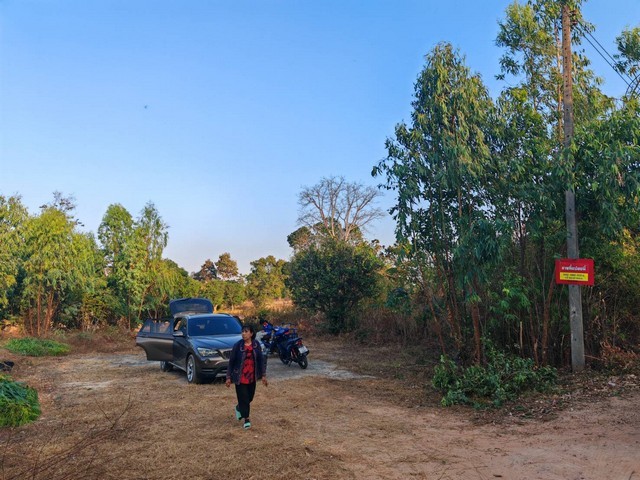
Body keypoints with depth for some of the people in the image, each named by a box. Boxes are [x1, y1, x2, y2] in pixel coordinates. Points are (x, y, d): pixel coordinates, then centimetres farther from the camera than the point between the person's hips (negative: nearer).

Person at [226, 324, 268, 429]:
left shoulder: (256, 345, -2)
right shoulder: (238, 345, -10)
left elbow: (261, 360, 4)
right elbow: (231, 361, -5)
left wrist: (263, 375, 2)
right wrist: (228, 377, -4)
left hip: (252, 377, 3)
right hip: (240, 377, -3)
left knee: (250, 397, 15)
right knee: (243, 398, -2)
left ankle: (239, 408, 45)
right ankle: (246, 419, 13)